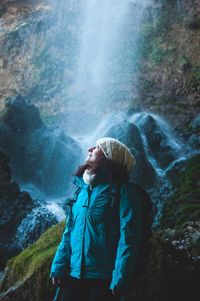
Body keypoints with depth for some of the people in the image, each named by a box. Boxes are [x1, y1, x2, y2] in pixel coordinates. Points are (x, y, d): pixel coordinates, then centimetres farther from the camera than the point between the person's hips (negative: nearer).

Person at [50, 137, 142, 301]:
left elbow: (128, 237, -13)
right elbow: (69, 232, 13)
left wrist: (120, 280, -19)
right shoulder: (82, 189, 13)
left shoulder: (121, 191, -6)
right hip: (73, 274, 5)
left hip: (103, 278, -5)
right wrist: (59, 266, 3)